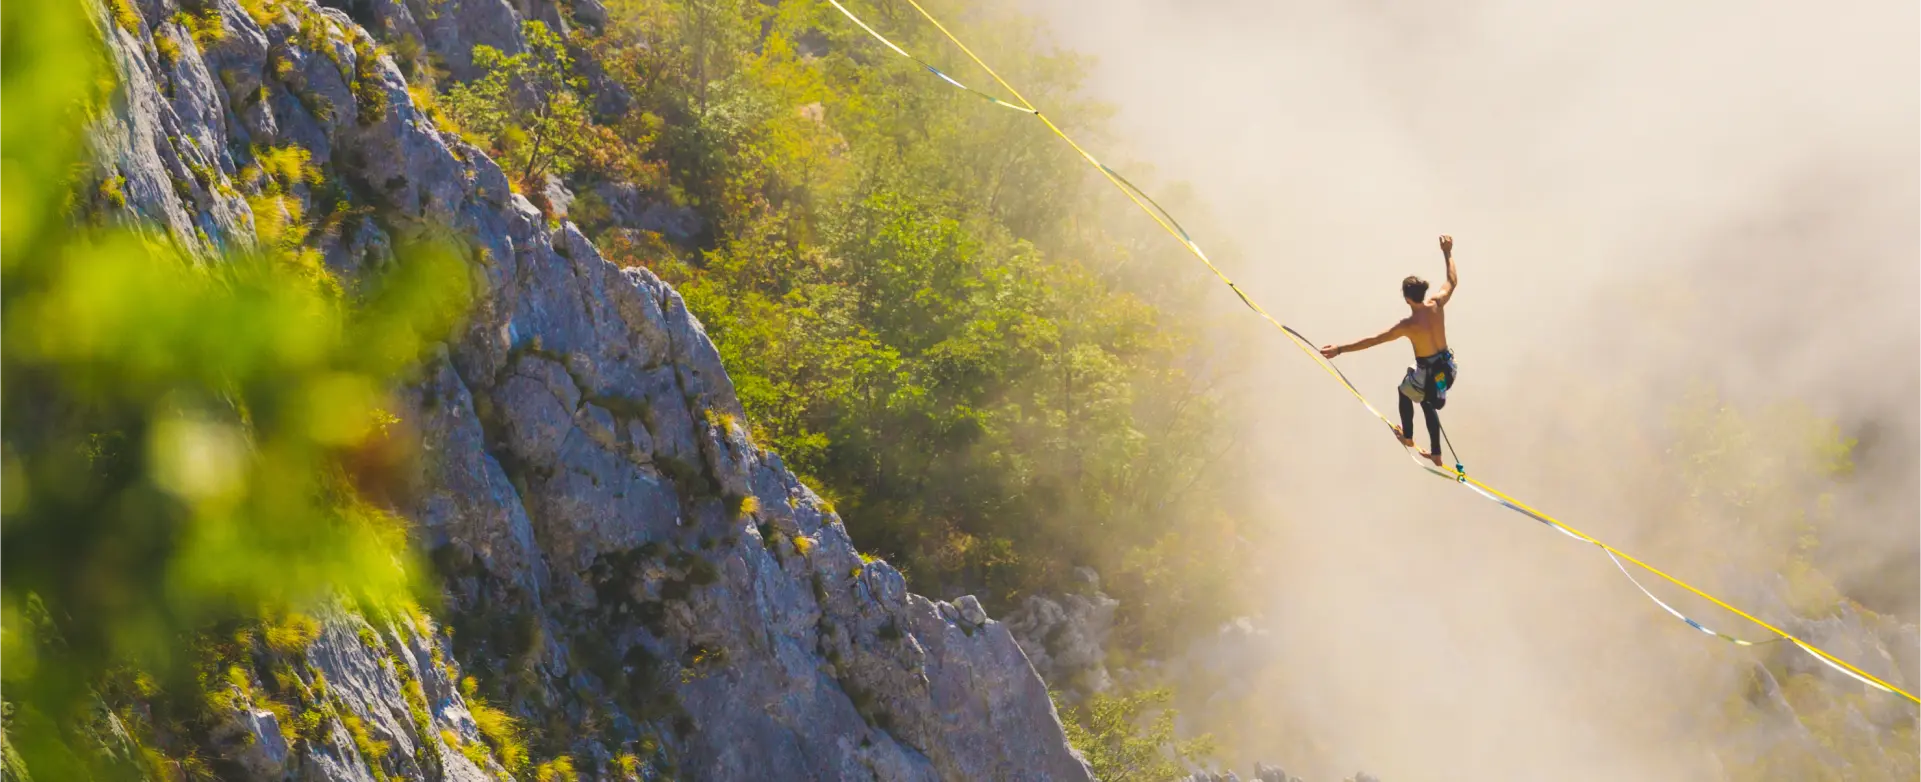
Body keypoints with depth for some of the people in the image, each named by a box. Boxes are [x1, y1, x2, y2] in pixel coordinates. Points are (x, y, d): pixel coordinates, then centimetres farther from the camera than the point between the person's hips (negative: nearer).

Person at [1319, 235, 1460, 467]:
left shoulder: (1409, 325, -29)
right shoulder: (1437, 304, -15)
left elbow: (1373, 341, -29)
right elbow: (1453, 281, 5)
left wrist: (1340, 349, -26)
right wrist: (1448, 253, 16)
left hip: (1427, 373, -6)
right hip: (1446, 366, 6)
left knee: (1404, 392, 31)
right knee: (1427, 403, 31)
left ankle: (1407, 436, 53)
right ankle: (1436, 454, 40)